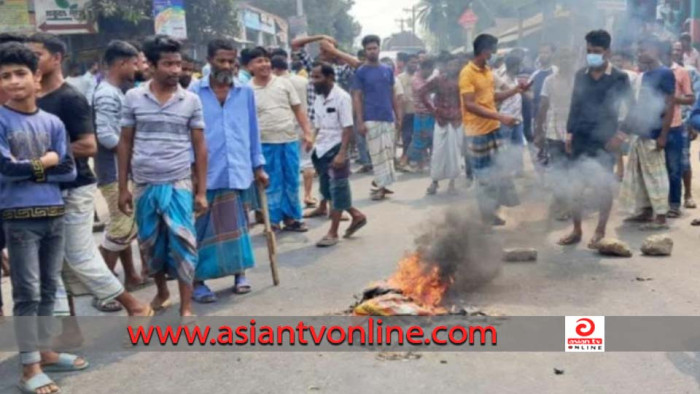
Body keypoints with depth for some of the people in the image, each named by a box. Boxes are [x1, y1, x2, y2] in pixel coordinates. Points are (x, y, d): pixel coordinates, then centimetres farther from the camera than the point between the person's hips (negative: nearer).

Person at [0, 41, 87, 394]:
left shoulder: (52, 123, 6)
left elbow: (68, 170, 1)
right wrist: (45, 162, -5)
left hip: (54, 213, 5)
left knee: (48, 288, 14)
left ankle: (44, 351, 28)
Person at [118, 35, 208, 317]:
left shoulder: (191, 101, -1)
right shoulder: (133, 98, 0)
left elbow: (200, 147, 2)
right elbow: (125, 143, 5)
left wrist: (201, 191, -1)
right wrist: (123, 187, 3)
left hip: (179, 184, -1)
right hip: (144, 185, 2)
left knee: (182, 243, -4)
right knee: (150, 244, 14)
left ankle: (186, 307, 5)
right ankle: (162, 291, 36)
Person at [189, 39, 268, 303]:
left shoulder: (246, 92, 8)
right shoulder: (195, 92, -1)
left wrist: (258, 165, 11)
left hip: (238, 171, 3)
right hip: (206, 172, -2)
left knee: (237, 225, 12)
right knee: (203, 229, 4)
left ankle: (239, 273, 26)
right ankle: (198, 281, 13)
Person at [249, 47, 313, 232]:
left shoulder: (284, 83, 4)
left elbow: (298, 110, 6)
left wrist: (307, 133, -2)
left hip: (290, 140, 2)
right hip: (266, 144, -2)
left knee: (292, 181, 9)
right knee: (273, 183, 4)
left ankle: (292, 217, 20)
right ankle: (273, 220, 14)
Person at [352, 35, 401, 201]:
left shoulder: (388, 70, 10)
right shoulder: (361, 72, -2)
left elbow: (392, 95, 15)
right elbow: (356, 97, -5)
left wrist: (398, 116, 10)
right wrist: (360, 121, -12)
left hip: (388, 118, 5)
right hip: (371, 119, -4)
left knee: (387, 152, 7)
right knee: (377, 153, -4)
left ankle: (379, 182, 21)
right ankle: (380, 185, 2)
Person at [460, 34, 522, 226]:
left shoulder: (488, 71, 10)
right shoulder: (467, 73, -16)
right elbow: (470, 105, -23)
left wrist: (515, 90, 7)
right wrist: (500, 117, -29)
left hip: (493, 128, 8)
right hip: (477, 131, -8)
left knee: (497, 171, 11)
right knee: (484, 175, 1)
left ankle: (491, 212, 23)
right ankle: (485, 215, 14)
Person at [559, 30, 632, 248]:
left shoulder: (619, 78, -3)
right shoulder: (580, 75, 9)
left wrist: (622, 134, -15)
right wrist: (569, 132, 6)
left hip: (604, 140, -4)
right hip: (580, 139, 4)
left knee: (603, 186, 3)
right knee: (575, 186, 4)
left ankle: (600, 231, 15)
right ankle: (576, 230, 17)